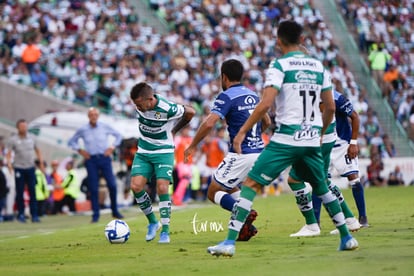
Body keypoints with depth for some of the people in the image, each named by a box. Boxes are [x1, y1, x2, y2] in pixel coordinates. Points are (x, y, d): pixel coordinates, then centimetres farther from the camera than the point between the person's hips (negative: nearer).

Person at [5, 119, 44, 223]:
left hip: (30, 167, 2)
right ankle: (21, 214, 13)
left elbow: (37, 150, 15)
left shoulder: (32, 137, 6)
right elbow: (9, 153, -6)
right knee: (20, 192, 3)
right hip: (19, 168, -2)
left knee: (32, 192, -1)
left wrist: (41, 163, 8)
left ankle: (34, 215, 0)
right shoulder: (13, 140, -4)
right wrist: (9, 163, -23)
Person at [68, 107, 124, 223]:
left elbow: (118, 135, 17)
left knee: (112, 185, -8)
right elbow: (71, 141, 16)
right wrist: (80, 150, 3)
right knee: (93, 188, -3)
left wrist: (112, 147, 5)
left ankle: (115, 211, 8)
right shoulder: (82, 130, 3)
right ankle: (95, 215, 3)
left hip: (104, 158, 0)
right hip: (91, 160, 0)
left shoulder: (105, 127, 3)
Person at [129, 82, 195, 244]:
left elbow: (190, 112, -5)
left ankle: (165, 231, -4)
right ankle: (152, 222, 9)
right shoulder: (140, 104, -11)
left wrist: (174, 130, 5)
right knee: (136, 186, -12)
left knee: (162, 188, -17)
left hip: (163, 152, -4)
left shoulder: (168, 109, -25)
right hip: (143, 152, 4)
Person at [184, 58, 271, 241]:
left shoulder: (227, 96, -11)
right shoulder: (252, 95, 13)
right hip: (258, 152, 8)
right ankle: (246, 226, 9)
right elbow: (266, 122, 25)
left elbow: (209, 123, -21)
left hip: (241, 155, -8)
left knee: (214, 193, 3)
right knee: (229, 187, 27)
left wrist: (193, 145, -10)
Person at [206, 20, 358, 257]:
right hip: (312, 141, 5)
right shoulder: (319, 67, 10)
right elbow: (331, 107, 14)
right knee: (322, 188, 26)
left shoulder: (279, 66, -6)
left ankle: (230, 242, -13)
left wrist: (242, 132, -10)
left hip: (286, 140, -5)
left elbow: (265, 104, -16)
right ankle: (347, 237, 27)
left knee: (251, 185, -4)